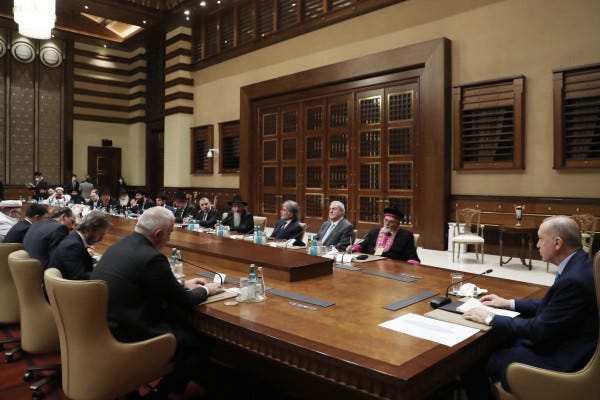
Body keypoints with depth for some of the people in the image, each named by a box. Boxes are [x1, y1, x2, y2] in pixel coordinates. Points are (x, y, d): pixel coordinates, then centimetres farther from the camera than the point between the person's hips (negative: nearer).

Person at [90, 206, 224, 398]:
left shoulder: (120, 245, 5)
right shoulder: (151, 257, -22)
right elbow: (185, 303, -12)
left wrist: (184, 285, 20)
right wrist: (206, 290, 7)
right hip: (126, 335, -9)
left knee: (180, 323, 22)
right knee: (201, 344, 1)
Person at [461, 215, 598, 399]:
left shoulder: (574, 280, -29)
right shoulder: (578, 264, 2)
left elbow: (539, 330, -23)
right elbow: (550, 305, 15)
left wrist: (490, 319, -14)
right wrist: (509, 303, 14)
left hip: (558, 360, -10)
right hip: (558, 342, 10)